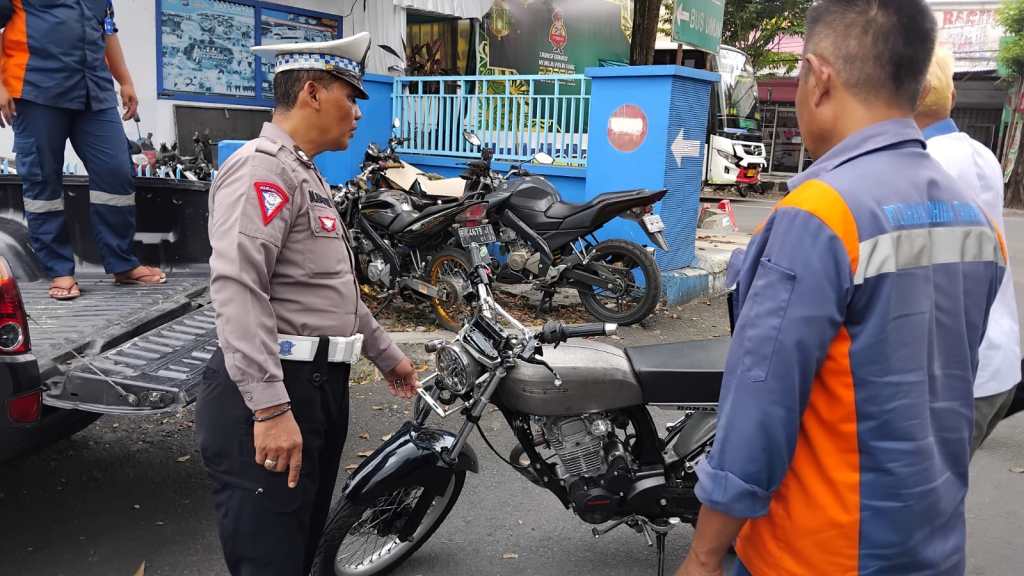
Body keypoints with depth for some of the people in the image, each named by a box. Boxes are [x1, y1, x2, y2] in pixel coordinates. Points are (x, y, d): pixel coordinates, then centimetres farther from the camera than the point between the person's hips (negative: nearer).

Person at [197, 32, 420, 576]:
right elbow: (237, 288, -25)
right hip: (270, 392, -10)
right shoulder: (262, 167, -12)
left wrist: (386, 355, 29)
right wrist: (270, 408, -30)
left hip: (320, 386, 10)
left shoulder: (306, 176, 22)